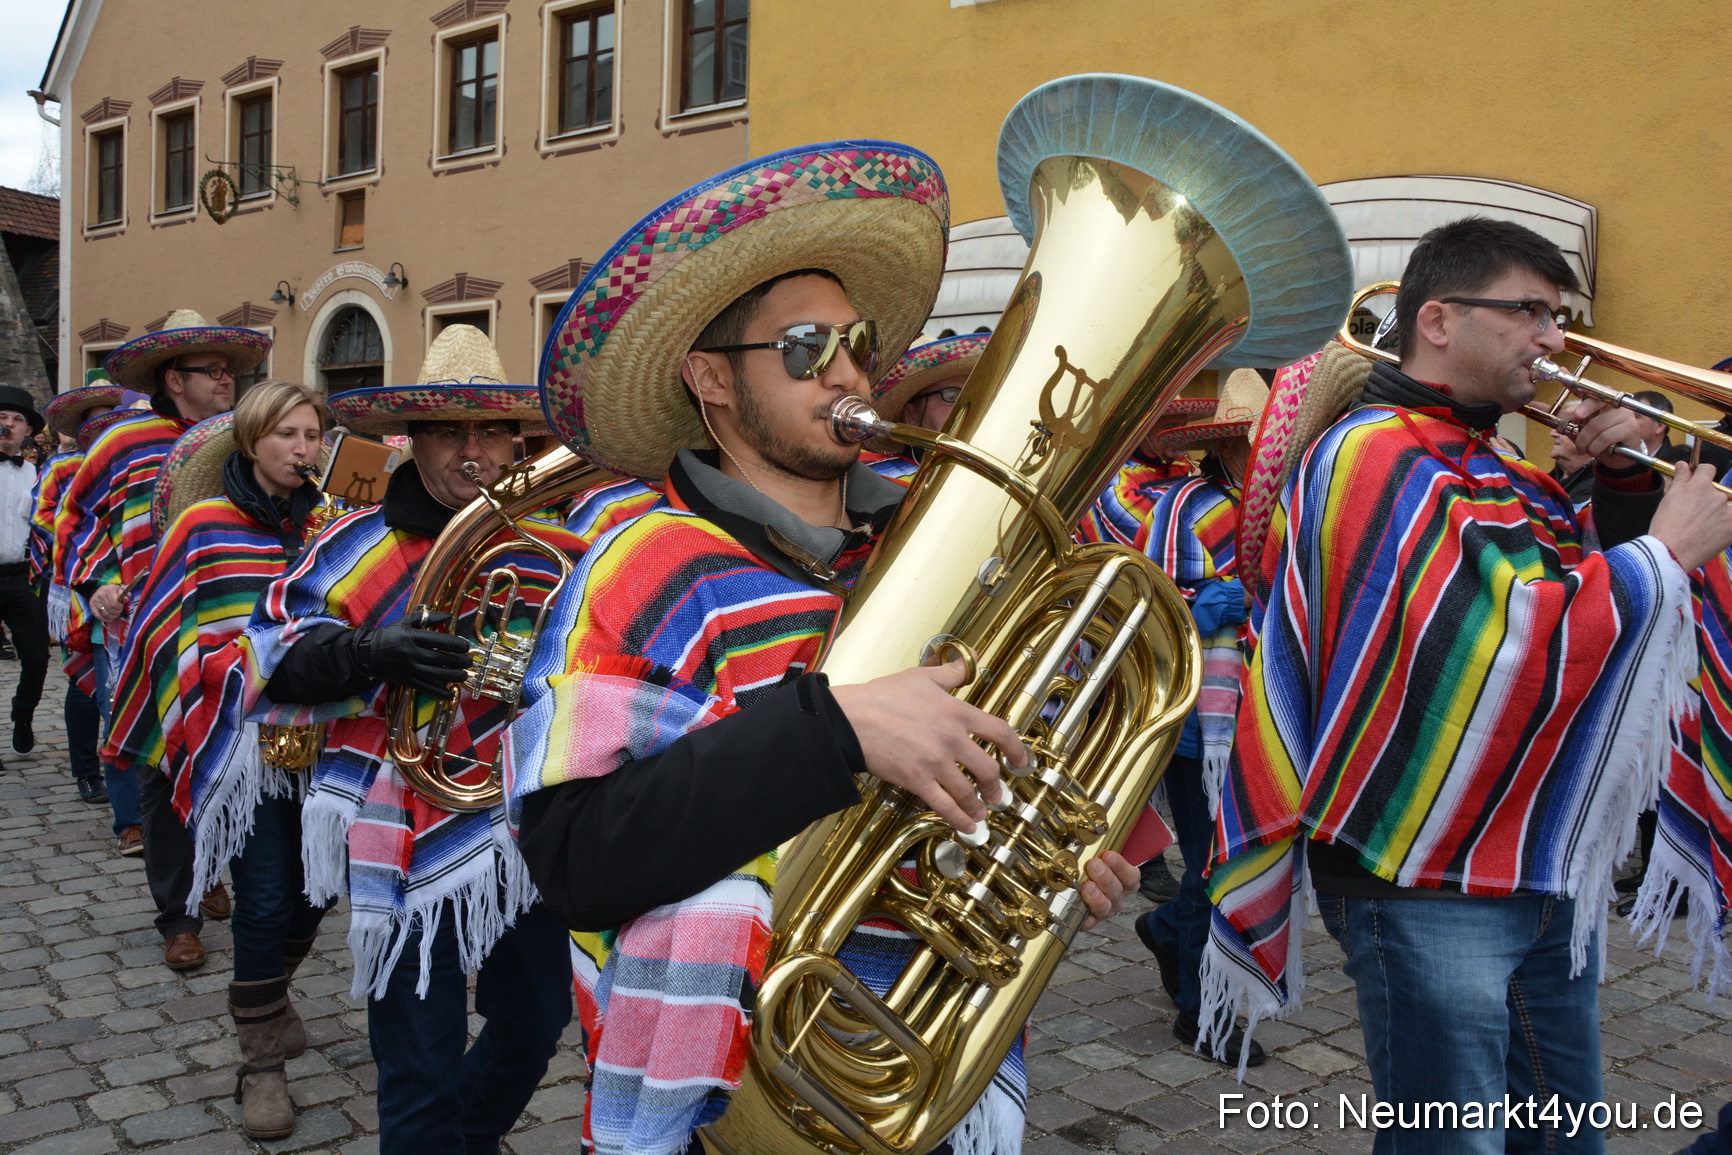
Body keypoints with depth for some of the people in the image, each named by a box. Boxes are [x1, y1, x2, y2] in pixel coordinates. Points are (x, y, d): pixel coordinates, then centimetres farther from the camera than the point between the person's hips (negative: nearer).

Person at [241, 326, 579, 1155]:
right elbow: (267, 658, -10)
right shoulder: (361, 548, -7)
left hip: (527, 832, 5)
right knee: (423, 1079, 6)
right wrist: (367, 651, -26)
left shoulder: (548, 549, 4)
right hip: (411, 844, -4)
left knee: (537, 1023, 22)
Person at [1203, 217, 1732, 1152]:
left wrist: (1624, 481, 5)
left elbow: (1602, 599, 20)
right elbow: (1498, 641, -25)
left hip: (1552, 874, 9)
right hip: (1427, 883, -9)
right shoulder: (1375, 456, -14)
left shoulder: (1505, 474, 15)